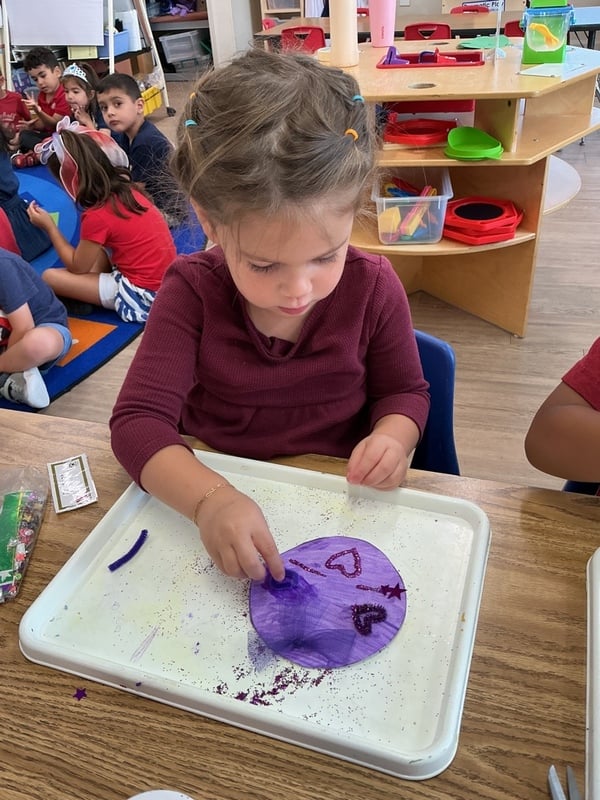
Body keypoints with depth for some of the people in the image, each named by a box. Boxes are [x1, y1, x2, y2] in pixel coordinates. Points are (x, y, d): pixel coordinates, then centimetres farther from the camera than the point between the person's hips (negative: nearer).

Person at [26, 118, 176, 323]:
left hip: (144, 293, -9)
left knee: (50, 277, -6)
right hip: (162, 278, 9)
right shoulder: (126, 190, 5)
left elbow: (77, 267, -3)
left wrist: (49, 226, 2)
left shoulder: (97, 215, -18)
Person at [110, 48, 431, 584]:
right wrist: (208, 498, -38)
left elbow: (405, 391, 3)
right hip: (213, 485, 0)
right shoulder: (192, 290, -14)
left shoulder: (373, 287, -12)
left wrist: (392, 438, -20)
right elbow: (139, 418, -20)